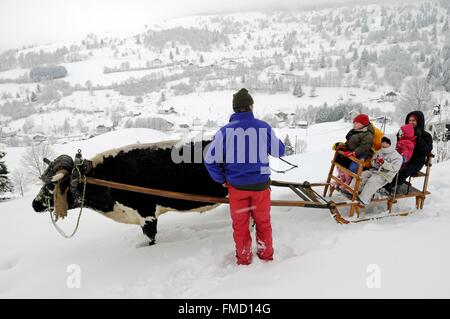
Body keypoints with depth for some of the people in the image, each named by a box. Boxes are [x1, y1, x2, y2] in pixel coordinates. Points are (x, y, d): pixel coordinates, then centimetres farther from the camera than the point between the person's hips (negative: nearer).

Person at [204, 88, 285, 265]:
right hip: (260, 184, 1)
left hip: (236, 186, 0)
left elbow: (210, 159, -11)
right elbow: (279, 151, 1)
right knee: (263, 222, 21)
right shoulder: (264, 127, -11)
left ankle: (244, 258, 30)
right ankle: (266, 255, 35)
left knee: (240, 224, 17)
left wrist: (222, 180, 2)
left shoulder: (225, 131, -12)